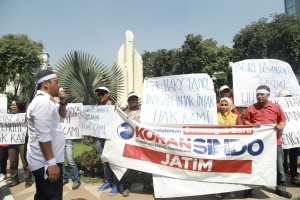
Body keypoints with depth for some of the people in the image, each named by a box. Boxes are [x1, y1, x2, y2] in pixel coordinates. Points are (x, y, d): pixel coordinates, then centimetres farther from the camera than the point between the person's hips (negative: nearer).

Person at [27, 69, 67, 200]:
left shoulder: (44, 101, 13)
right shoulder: (43, 102, -20)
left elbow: (61, 117, 25)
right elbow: (43, 136, -25)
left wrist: (63, 103, 7)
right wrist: (51, 162, -24)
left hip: (43, 161, 11)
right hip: (46, 163, -11)